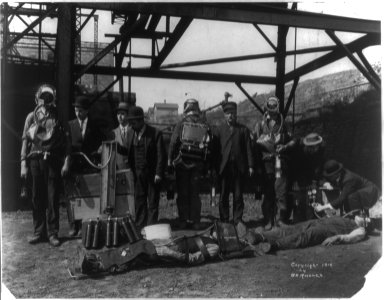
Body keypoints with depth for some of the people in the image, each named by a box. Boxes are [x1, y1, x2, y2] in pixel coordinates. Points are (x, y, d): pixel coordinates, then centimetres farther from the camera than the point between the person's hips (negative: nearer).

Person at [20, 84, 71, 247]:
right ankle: (39, 232, 16)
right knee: (37, 198, 6)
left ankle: (53, 233, 6)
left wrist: (66, 162, -7)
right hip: (35, 160, 2)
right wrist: (23, 164, 1)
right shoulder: (31, 117, 9)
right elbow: (25, 141, 8)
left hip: (53, 161, -2)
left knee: (52, 199, -1)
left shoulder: (58, 117, 4)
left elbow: (67, 142, 1)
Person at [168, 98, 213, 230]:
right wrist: (206, 166, 10)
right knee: (195, 193, 10)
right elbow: (209, 147, 5)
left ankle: (183, 221, 8)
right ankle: (195, 221, 11)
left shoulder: (181, 124, -3)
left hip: (182, 163, -2)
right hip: (198, 165, 2)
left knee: (182, 193, 6)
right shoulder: (205, 126, 5)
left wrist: (170, 161, 0)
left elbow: (173, 143, -7)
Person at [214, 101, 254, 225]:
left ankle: (238, 219, 11)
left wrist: (250, 166, -3)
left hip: (239, 167, 0)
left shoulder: (243, 129, 9)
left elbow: (248, 148, 5)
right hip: (224, 167, 1)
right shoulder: (220, 129, 10)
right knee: (223, 195, 3)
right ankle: (224, 220, 12)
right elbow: (215, 148, 6)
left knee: (238, 195, 3)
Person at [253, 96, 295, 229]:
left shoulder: (283, 125, 14)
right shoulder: (260, 125, 10)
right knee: (268, 193, 3)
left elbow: (292, 141, 15)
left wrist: (285, 146, -4)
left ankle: (281, 219, 2)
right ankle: (268, 221, 10)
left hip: (281, 163, 1)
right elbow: (255, 142, 4)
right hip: (266, 162, -1)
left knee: (281, 191, -6)